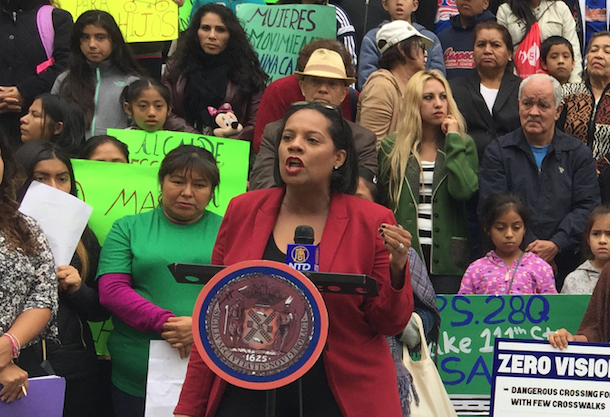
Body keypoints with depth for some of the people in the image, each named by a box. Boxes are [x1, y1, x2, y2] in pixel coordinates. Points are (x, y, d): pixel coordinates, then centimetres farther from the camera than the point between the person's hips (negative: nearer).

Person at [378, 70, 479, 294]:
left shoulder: (463, 144, 6)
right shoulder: (391, 147, 7)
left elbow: (464, 190, -13)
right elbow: (382, 199, 10)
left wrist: (453, 140, -8)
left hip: (446, 257, 0)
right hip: (403, 254, 1)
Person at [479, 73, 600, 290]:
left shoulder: (578, 153, 13)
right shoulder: (498, 152, 8)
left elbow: (587, 207, 3)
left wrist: (556, 244, -13)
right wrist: (531, 249, -12)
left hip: (566, 266, 1)